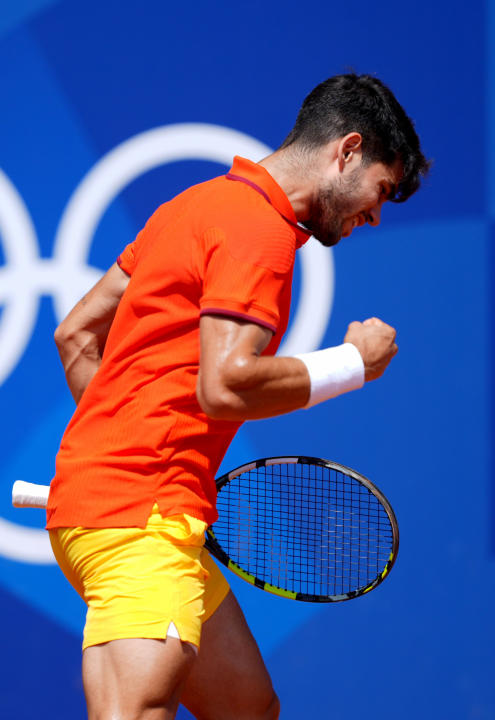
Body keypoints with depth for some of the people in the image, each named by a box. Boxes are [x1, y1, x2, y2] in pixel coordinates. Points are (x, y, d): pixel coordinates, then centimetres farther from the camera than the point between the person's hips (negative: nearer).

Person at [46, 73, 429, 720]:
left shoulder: (200, 204, 19)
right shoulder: (260, 229, -10)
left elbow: (77, 333, 23)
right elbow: (226, 387, -21)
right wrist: (355, 362, -8)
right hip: (141, 518, -11)